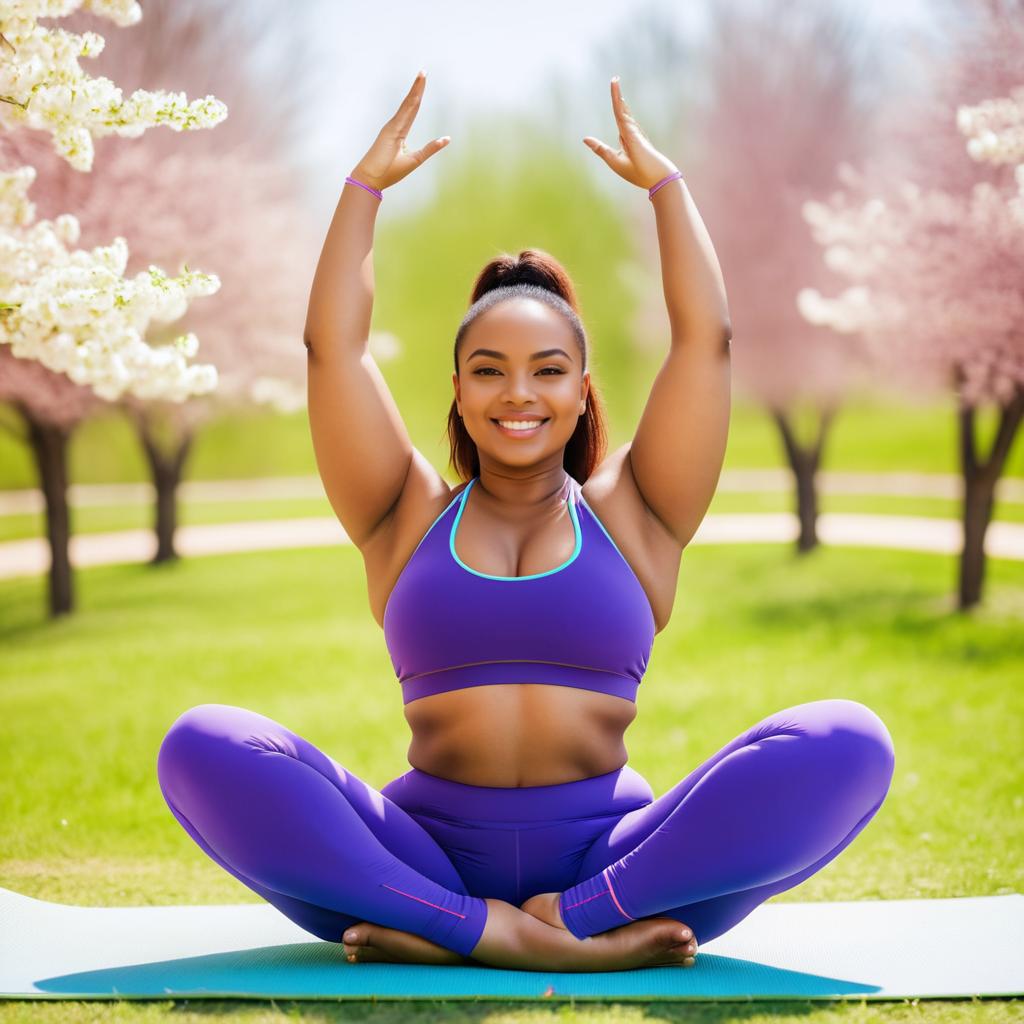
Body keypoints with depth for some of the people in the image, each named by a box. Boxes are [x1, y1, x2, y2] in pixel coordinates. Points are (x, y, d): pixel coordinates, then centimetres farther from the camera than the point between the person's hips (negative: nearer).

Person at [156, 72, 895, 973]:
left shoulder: (630, 517, 14)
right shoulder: (410, 520, 15)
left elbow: (706, 337, 9)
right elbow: (333, 343, 10)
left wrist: (664, 184, 16)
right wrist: (367, 184, 15)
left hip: (607, 854, 0)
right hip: (430, 853, 0)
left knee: (849, 744, -25)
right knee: (202, 749, -25)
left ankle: (574, 919, -27)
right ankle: (494, 935, -30)